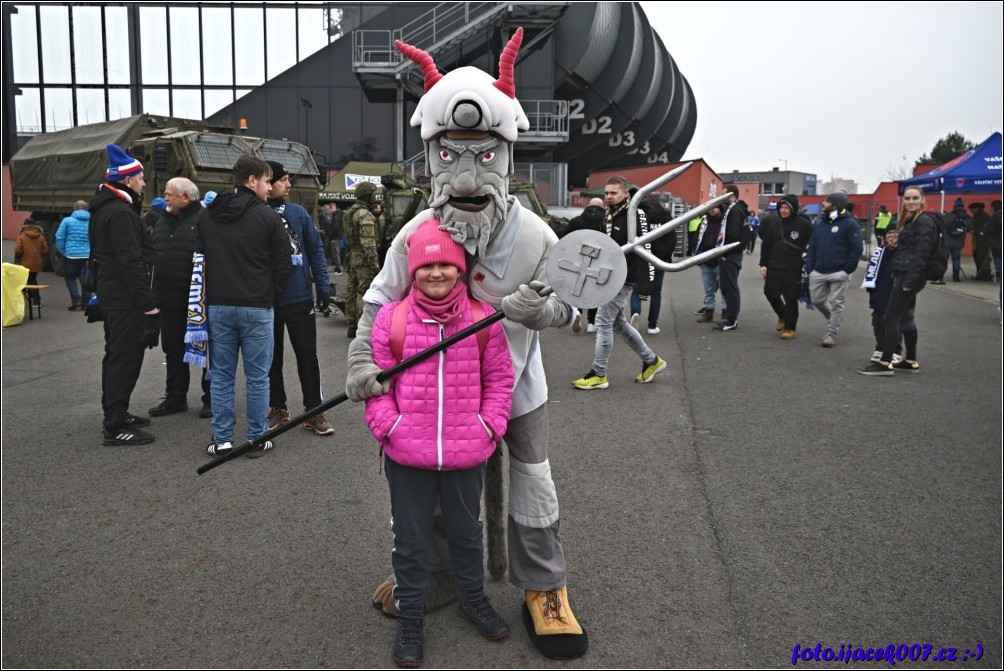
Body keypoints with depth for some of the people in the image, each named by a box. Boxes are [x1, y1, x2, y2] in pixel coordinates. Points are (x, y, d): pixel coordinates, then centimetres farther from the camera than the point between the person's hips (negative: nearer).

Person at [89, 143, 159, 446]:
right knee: (126, 359, -8)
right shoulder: (121, 213, -18)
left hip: (111, 296, 11)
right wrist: (148, 303, -23)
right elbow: (131, 262, -24)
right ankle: (116, 427, -4)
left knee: (116, 356, 18)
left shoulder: (104, 209, 15)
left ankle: (115, 414, 30)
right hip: (126, 299, -11)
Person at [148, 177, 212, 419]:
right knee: (173, 349, 14)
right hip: (169, 300, 8)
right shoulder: (162, 222, 14)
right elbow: (152, 256, 21)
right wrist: (155, 291, 14)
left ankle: (211, 397, 14)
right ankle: (175, 397, 25)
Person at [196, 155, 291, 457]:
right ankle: (257, 439, 11)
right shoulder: (267, 216, -6)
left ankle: (222, 439, 14)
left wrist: (211, 297, 16)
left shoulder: (206, 216, 8)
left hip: (217, 307, 4)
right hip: (257, 307, -4)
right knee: (257, 377, 4)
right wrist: (272, 299, 10)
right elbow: (282, 264, -3)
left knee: (221, 376, 10)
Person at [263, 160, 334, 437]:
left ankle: (314, 410, 15)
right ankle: (277, 408, 26)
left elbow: (315, 248, 6)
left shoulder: (297, 212, 2)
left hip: (300, 298, 1)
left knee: (307, 354, 6)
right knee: (272, 357, 12)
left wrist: (323, 286, 0)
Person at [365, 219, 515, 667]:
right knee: (410, 538, 14)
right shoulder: (391, 318, -7)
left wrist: (489, 425, -4)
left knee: (466, 530, 21)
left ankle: (473, 597, 45)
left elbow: (499, 378, 3)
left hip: (467, 452, 1)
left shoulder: (483, 317, -4)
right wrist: (389, 426, -11)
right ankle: (410, 615, 34)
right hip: (407, 454, -1)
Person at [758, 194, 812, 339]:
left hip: (793, 269, -4)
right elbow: (766, 245, 10)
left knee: (791, 298, -1)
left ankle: (790, 328, 11)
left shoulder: (803, 224, -5)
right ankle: (783, 317, 28)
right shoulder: (773, 223, 7)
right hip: (774, 267, 4)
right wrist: (763, 264, 6)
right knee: (770, 291, 1)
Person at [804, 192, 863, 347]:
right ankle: (834, 321, 35)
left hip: (838, 273, -6)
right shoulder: (819, 224, 11)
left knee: (836, 304, 1)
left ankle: (832, 333, 9)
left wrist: (847, 270, -13)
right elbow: (812, 247, 11)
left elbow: (857, 248, -10)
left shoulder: (850, 224, -8)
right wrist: (809, 269, 2)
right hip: (818, 272, 6)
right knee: (817, 300, 11)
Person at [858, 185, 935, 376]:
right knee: (905, 319, 14)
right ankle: (911, 361, 22)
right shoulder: (909, 220, 18)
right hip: (903, 275, 10)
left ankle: (885, 364, -7)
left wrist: (909, 281, -21)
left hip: (910, 276, -10)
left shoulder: (924, 221, -12)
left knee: (890, 319, -10)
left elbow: (921, 253, -19)